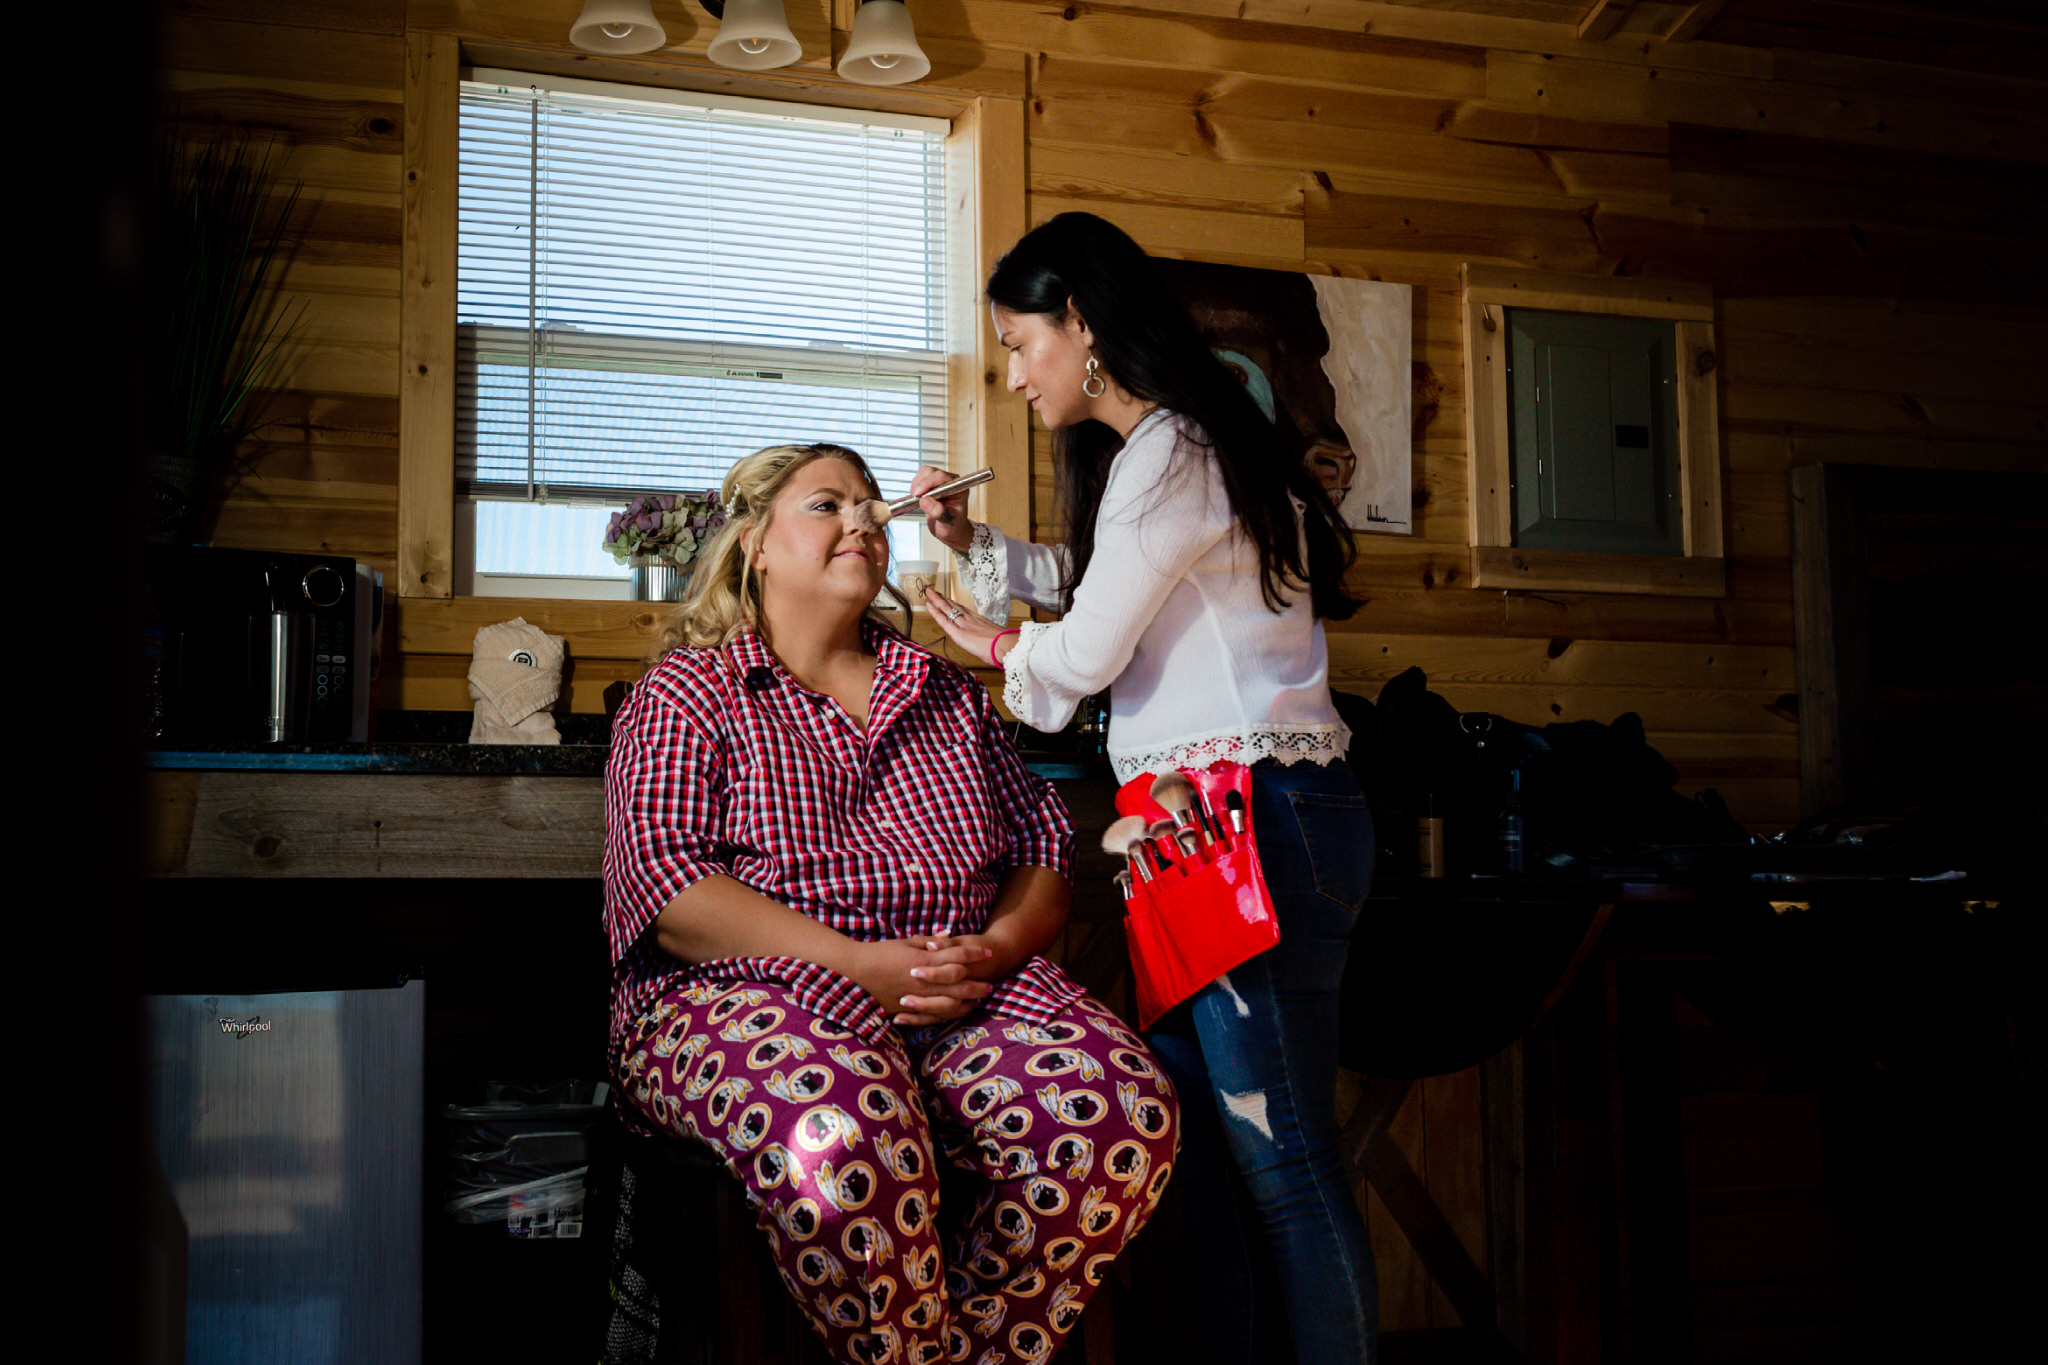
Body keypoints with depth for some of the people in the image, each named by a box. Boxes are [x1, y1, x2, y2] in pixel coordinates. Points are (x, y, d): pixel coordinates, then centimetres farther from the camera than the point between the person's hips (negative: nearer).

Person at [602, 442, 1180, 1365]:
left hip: (961, 995, 4)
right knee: (840, 1133, -40)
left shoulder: (945, 692, 25)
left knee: (1124, 1111, -27)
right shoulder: (687, 693, 10)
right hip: (751, 991, -4)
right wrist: (853, 963, -16)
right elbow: (665, 884, -5)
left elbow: (1044, 839, 20)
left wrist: (1000, 944, -4)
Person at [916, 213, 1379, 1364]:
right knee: (1209, 1141, 10)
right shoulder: (1183, 447, 22)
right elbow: (1088, 579, 35)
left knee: (1280, 1153, -8)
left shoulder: (1170, 451, -9)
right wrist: (971, 541, 23)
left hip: (1257, 822, -10)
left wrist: (997, 644, 13)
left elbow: (1086, 651, -8)